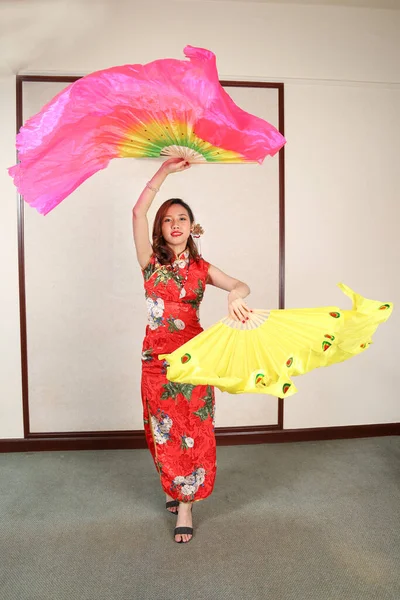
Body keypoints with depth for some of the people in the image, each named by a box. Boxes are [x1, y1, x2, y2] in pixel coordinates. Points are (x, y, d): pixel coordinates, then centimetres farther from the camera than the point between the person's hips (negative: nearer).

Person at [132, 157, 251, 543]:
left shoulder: (201, 267, 5)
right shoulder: (151, 261, 1)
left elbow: (242, 285, -10)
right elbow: (138, 212, -12)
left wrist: (235, 295, -34)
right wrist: (165, 171, -14)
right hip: (157, 356, 0)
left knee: (193, 431, 4)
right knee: (164, 430, 12)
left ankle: (185, 504, 20)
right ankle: (173, 488, 37)